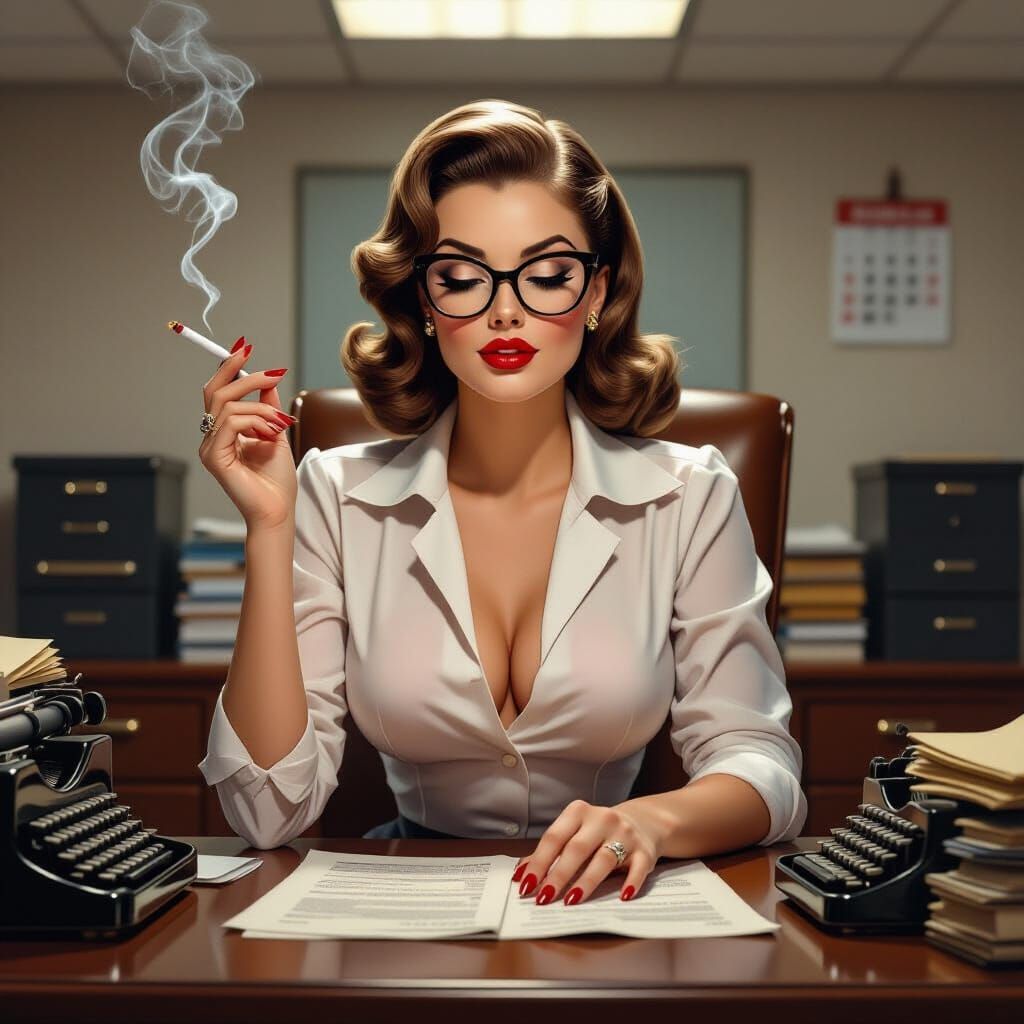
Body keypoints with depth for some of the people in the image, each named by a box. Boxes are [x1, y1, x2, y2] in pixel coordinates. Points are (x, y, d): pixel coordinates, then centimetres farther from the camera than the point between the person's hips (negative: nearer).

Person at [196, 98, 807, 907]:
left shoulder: (688, 497, -2)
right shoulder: (337, 497, -2)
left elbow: (761, 768, -5)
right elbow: (272, 810, -9)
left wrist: (654, 819, -28)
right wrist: (268, 529, -16)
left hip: (610, 904, 1)